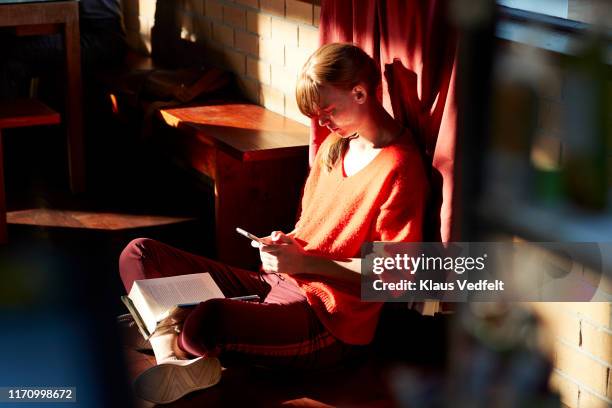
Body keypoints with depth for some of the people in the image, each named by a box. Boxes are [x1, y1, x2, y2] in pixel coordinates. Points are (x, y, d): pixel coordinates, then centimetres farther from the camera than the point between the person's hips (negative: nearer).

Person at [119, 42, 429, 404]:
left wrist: (304, 262, -19)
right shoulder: (335, 145, 13)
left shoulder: (398, 167, -14)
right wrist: (288, 245, 0)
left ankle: (179, 347, -4)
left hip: (330, 320, -10)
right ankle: (184, 359, -16)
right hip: (281, 281, 10)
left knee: (208, 320, -39)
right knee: (139, 255, 2)